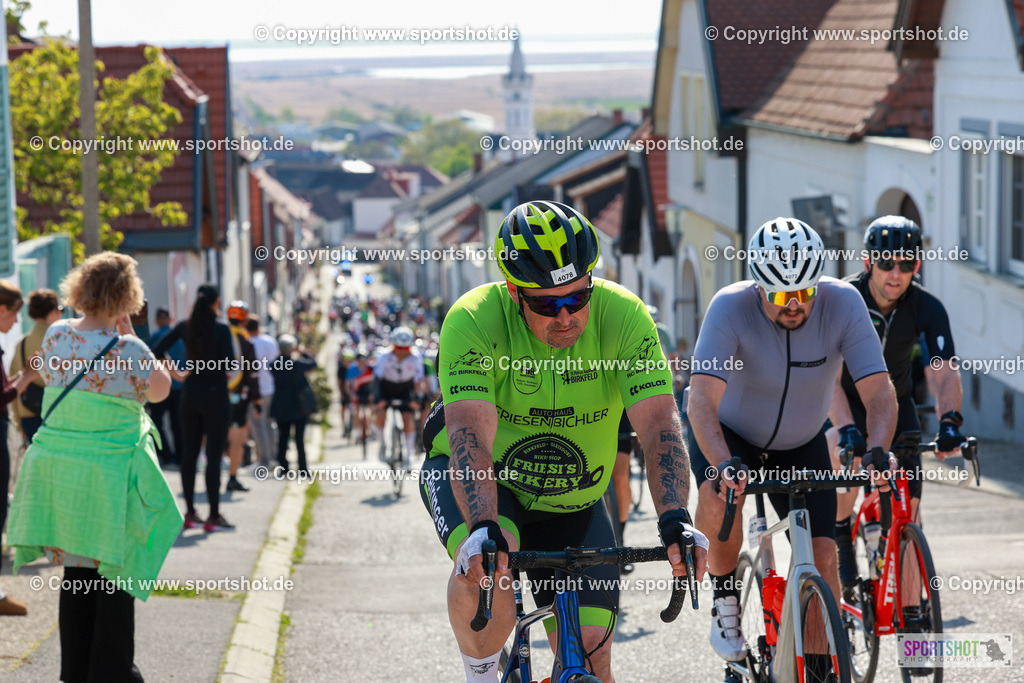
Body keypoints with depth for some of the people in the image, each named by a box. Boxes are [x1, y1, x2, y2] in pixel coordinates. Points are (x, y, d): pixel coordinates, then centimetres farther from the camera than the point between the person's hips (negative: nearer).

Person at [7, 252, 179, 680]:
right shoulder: (127, 350, -17)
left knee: (76, 570, 14)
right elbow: (160, 389, -1)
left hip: (56, 465, 5)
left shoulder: (56, 336, -2)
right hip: (109, 476, -5)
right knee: (116, 574, 6)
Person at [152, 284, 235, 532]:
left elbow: (157, 351, 1)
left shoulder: (185, 327, 4)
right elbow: (229, 363, -19)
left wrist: (177, 374, 8)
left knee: (189, 454, 10)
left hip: (190, 394, 5)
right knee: (214, 456, -2)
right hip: (215, 395, -5)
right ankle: (214, 516, -2)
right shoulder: (221, 329, -10)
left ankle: (190, 513, 13)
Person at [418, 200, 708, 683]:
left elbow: (660, 425, -29)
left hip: (573, 501, 2)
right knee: (484, 565, -34)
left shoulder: (624, 317, -22)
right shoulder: (473, 321, -27)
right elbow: (470, 434, -38)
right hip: (485, 484, -2)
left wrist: (675, 519, -45)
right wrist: (483, 528, -54)